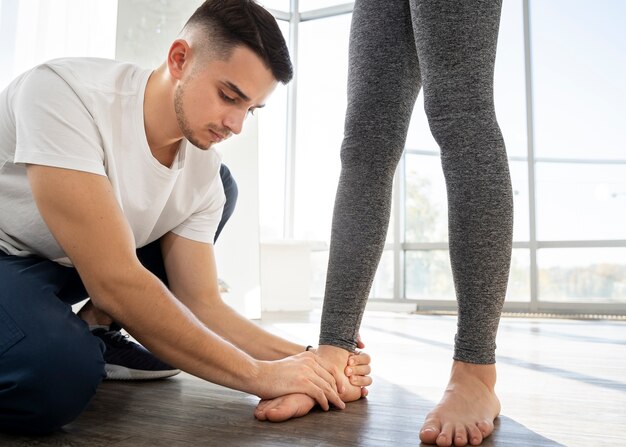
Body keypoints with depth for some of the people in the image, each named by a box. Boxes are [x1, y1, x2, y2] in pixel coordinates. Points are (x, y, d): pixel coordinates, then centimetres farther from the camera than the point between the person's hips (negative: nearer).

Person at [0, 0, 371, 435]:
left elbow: (201, 305, -7)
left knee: (221, 186, -3)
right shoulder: (64, 93, -30)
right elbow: (115, 282, -35)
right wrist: (258, 374, -31)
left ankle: (92, 331, -5)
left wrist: (308, 359, -21)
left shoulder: (203, 170, -12)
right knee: (58, 375, -38)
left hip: (67, 265, 7)